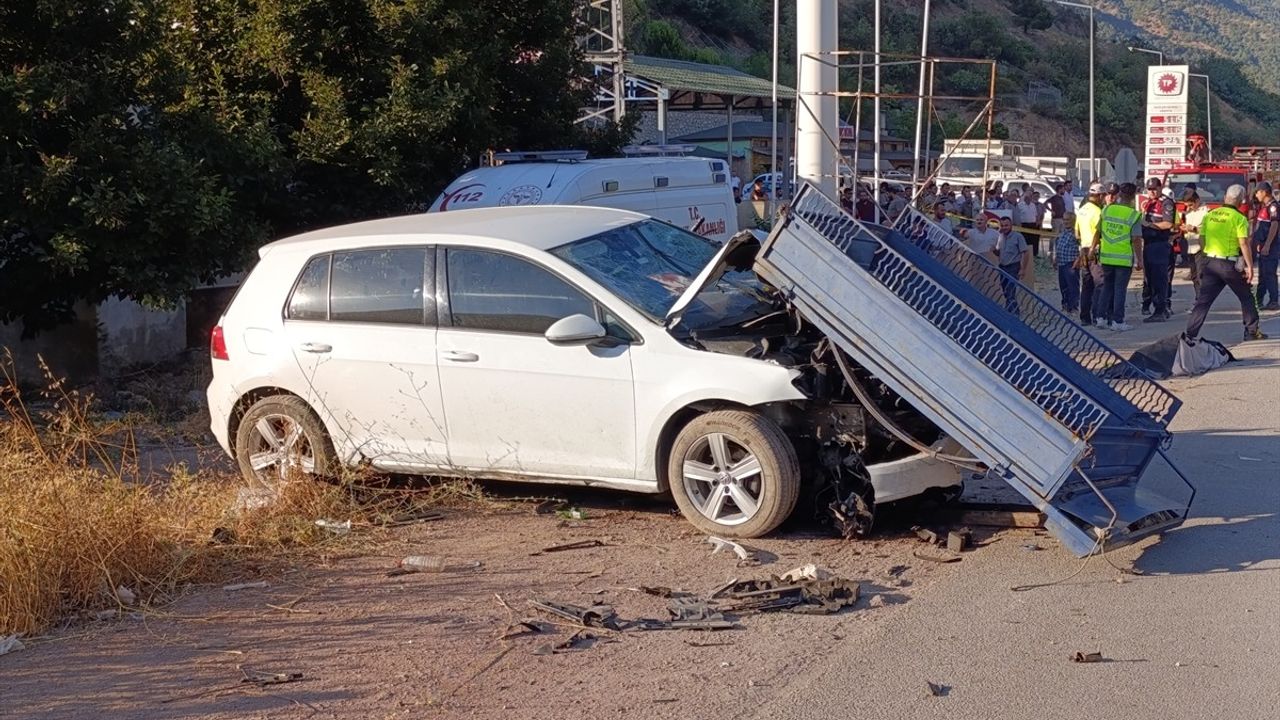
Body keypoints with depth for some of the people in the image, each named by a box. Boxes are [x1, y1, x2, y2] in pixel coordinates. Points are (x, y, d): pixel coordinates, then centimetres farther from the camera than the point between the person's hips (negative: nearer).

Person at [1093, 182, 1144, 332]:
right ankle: (1117, 321, 3)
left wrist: (1094, 246, 26)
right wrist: (1139, 260, -5)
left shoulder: (1106, 210, 1)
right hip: (1124, 258, -4)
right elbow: (1136, 240, -12)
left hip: (1106, 256, 4)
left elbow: (1098, 231, 11)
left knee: (1107, 287, 16)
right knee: (1120, 289, 2)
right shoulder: (1134, 215, -11)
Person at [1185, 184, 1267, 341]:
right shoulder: (1239, 218, -10)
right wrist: (1249, 266, -11)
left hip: (1209, 262, 4)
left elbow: (1202, 240, 10)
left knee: (1203, 300, 3)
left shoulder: (1209, 215, 6)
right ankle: (1252, 331, 21)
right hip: (1229, 264, -4)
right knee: (1246, 298, 15)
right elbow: (1244, 244, -15)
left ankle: (1189, 334, -6)